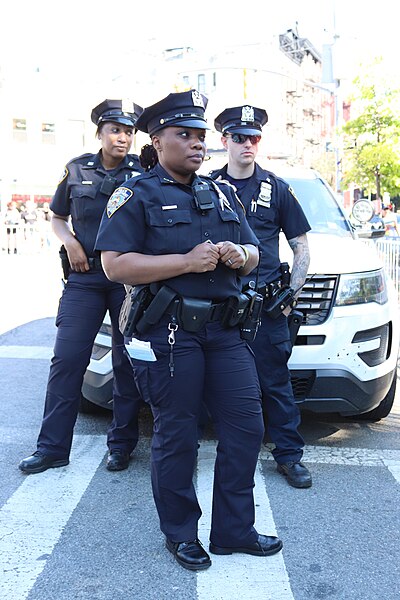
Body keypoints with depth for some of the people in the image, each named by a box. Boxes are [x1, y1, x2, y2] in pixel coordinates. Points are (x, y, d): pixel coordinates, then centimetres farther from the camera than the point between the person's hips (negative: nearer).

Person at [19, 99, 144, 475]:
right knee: (67, 358, -2)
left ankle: (121, 444, 18)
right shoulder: (77, 170, 8)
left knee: (127, 362, 5)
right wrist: (69, 241, -2)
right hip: (84, 275, 1)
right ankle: (52, 447, 7)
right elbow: (57, 217, 18)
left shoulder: (143, 172, 4)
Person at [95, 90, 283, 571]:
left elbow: (253, 254, 20)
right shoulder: (137, 195, -1)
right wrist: (187, 261, -19)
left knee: (246, 427, 7)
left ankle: (234, 530, 24)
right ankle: (180, 535, 24)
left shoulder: (222, 195, 18)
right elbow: (115, 264, -13)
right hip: (169, 332, -6)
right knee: (176, 436, 3)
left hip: (224, 329, 6)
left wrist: (240, 256, -5)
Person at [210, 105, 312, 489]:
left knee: (275, 381, 3)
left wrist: (291, 294, 1)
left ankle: (289, 455, 15)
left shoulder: (277, 189, 9)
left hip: (266, 304, 0)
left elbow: (301, 247, 11)